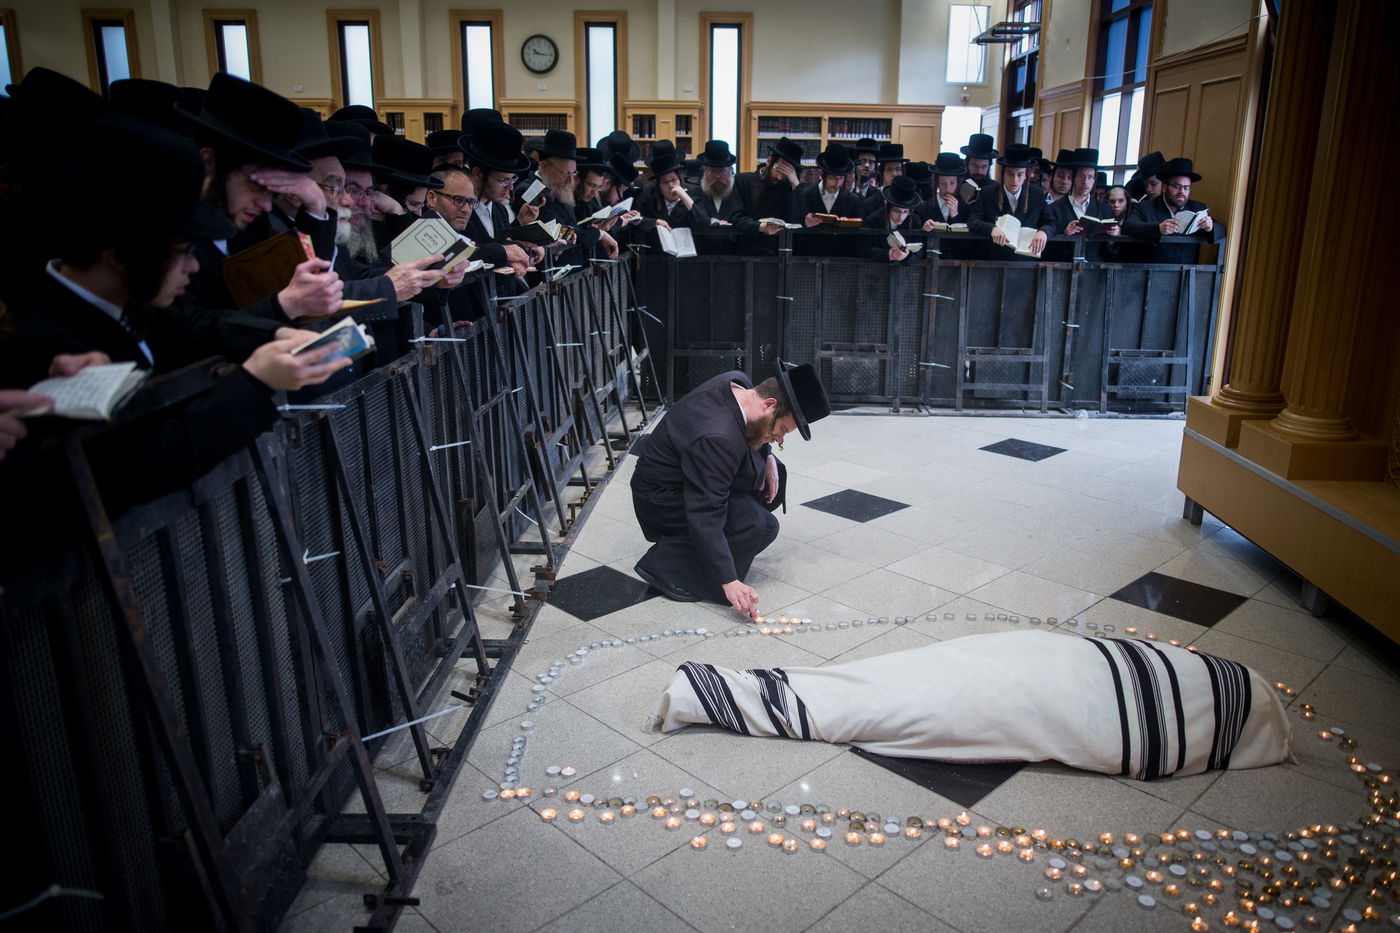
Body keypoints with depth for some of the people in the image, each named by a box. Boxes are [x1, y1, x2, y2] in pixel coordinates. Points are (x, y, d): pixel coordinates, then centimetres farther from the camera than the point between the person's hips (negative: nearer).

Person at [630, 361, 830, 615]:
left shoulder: (738, 382, -10)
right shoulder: (717, 440, -36)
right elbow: (704, 517, -36)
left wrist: (768, 456, -3)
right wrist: (729, 582, -34)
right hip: (664, 500, -10)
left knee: (773, 475, 8)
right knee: (761, 526, -21)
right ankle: (665, 562, -12)